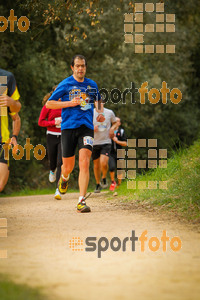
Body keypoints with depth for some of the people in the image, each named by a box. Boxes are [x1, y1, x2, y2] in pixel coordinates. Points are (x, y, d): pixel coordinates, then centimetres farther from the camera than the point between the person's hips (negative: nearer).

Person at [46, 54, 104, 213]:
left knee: (84, 163, -17)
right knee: (68, 167, 6)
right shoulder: (65, 84, 2)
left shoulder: (92, 85, 13)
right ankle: (64, 177, 46)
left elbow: (98, 100, 33)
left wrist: (100, 113, 13)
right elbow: (49, 104, 2)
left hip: (87, 127, 1)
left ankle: (81, 201, -18)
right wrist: (69, 103, -9)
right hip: (68, 127, -1)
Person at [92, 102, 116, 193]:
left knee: (104, 163, -19)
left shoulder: (110, 113, 1)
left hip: (106, 142, -1)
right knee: (96, 165, 8)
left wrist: (112, 128, -1)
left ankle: (104, 179, 10)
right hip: (94, 143, 1)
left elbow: (114, 123, 20)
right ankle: (98, 184, 28)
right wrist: (92, 128, -18)